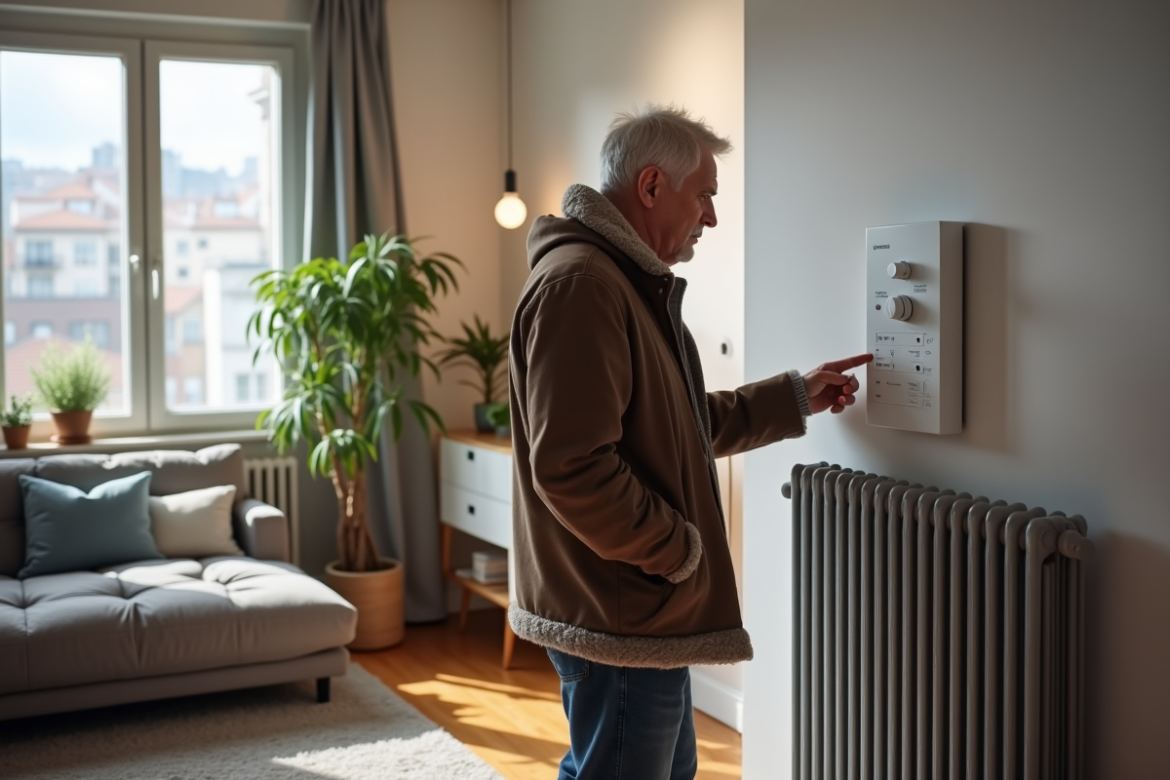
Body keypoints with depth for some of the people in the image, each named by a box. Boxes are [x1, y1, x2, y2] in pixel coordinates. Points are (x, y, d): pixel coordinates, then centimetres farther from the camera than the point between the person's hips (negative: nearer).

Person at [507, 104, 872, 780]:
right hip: (617, 619, -11)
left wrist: (796, 397, 18)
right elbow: (571, 467, -28)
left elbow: (688, 424, 23)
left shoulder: (636, 284, 16)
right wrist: (680, 550, -17)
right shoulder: (578, 284, -20)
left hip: (644, 614, 11)